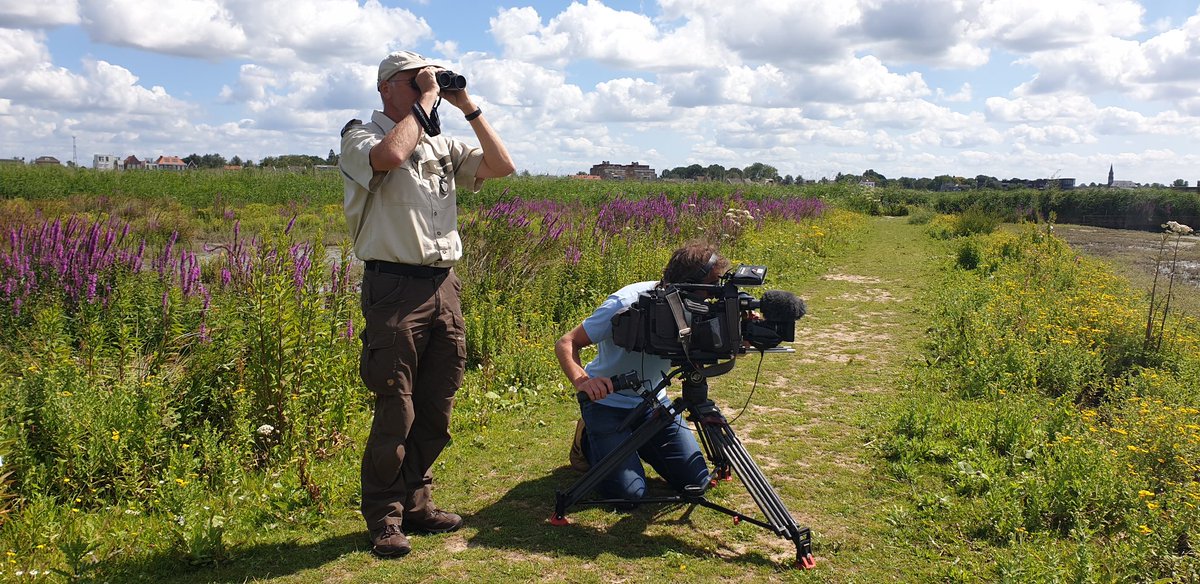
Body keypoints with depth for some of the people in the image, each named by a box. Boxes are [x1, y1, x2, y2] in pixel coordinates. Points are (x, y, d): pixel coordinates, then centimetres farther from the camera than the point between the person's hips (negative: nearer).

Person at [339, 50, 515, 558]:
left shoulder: (442, 145, 17)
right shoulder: (360, 136, -1)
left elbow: (502, 166, 10)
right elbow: (390, 155, -25)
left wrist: (468, 107, 7)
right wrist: (425, 102, -11)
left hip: (444, 285, 6)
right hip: (394, 287, -6)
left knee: (435, 412, 11)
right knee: (395, 412, -3)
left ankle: (415, 502, 26)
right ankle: (384, 517, 12)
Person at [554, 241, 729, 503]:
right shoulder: (626, 304, -29)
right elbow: (566, 344, -26)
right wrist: (582, 381, -46)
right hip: (607, 400, -5)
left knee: (696, 480, -1)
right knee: (629, 492, -14)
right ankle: (588, 440, 14)